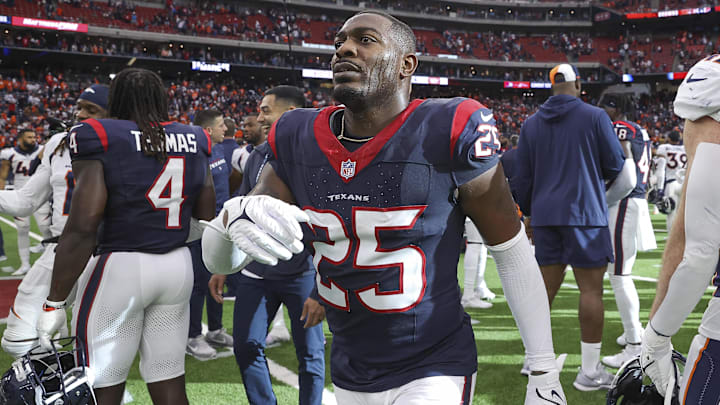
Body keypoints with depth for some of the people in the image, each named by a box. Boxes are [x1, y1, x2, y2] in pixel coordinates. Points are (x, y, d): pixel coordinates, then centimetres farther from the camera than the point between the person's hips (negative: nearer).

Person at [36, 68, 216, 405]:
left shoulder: (99, 139, -10)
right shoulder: (191, 141, 4)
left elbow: (82, 228, -17)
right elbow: (207, 215, 10)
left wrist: (54, 303, -11)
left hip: (120, 267, -5)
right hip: (178, 265, 5)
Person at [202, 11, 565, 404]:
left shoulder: (447, 134, -16)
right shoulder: (297, 140, -3)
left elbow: (513, 252, -7)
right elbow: (219, 260, 0)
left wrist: (544, 371, -6)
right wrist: (236, 214, -24)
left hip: (433, 372, -4)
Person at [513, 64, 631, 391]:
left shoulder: (532, 124, 9)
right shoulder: (595, 117, -4)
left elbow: (522, 176, 11)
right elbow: (616, 166, 0)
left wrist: (528, 212, 22)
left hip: (545, 215, 5)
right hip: (584, 213, -5)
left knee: (546, 286, 12)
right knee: (591, 289, 1)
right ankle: (590, 371, 4)